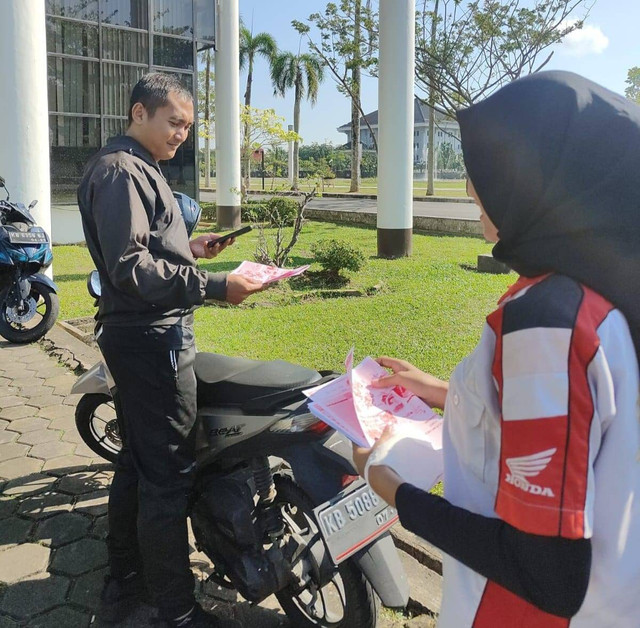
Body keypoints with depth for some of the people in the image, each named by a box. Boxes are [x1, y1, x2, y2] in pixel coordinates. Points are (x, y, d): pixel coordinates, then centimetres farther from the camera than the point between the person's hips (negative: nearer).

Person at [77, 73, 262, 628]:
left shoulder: (137, 168, 19)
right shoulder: (120, 171, -14)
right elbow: (130, 268, -24)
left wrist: (187, 248, 11)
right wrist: (214, 286, -28)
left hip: (138, 337, 11)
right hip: (153, 339, -11)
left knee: (137, 461, 18)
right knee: (168, 476, -5)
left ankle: (123, 582, 33)